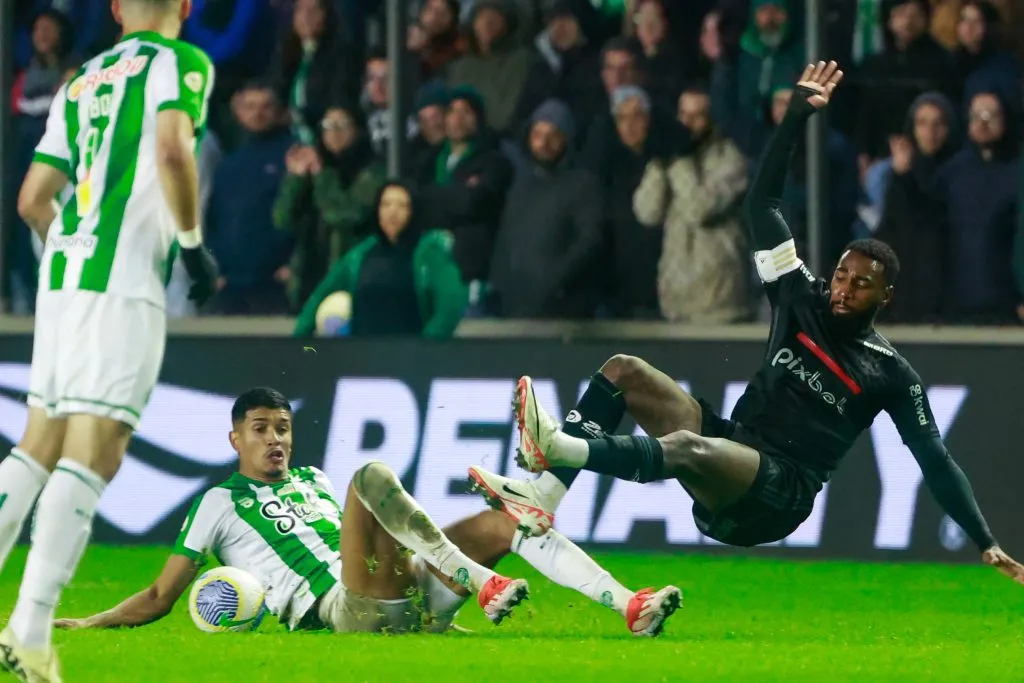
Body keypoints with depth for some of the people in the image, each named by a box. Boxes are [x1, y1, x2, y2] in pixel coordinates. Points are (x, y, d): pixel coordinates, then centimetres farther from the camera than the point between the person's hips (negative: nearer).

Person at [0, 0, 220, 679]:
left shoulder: (80, 83, 20)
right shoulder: (182, 63, 1)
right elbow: (173, 147, -17)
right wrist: (193, 242, -6)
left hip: (62, 270, 7)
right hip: (123, 281, -7)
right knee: (91, 456, -9)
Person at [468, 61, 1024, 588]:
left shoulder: (890, 373, -1)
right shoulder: (802, 299, 10)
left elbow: (934, 459, 0)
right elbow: (762, 202, 7)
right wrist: (797, 115, -1)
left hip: (779, 499, -7)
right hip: (732, 443, 7)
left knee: (689, 448, -39)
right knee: (623, 371, -9)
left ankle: (559, 447, -56)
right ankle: (542, 498, -24)